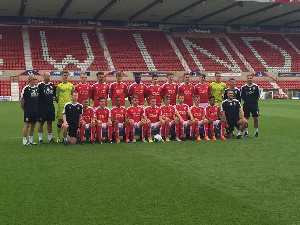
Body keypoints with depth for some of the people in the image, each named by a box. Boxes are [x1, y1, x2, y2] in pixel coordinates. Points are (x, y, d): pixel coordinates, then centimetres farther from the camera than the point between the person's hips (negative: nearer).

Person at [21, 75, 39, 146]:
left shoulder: (37, 88, 10)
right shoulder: (26, 88, -9)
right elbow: (22, 100, -5)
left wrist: (38, 108, 13)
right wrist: (24, 109, 1)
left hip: (35, 110, 6)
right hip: (28, 110, -6)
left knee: (33, 125, 10)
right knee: (27, 124, -4)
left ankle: (31, 140, 19)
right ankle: (24, 141, 2)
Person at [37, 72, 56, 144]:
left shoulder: (52, 85, 11)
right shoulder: (40, 85, -6)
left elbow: (54, 94, 24)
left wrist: (53, 97, 8)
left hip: (51, 106, 5)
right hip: (42, 106, -5)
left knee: (50, 122, 10)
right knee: (41, 122, 1)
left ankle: (50, 137, 20)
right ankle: (40, 138, 8)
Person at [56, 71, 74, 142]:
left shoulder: (71, 85, 12)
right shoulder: (59, 86, 4)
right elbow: (57, 96, 10)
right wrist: (59, 102, 2)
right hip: (61, 106, -2)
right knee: (60, 120, 0)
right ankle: (58, 137, 8)